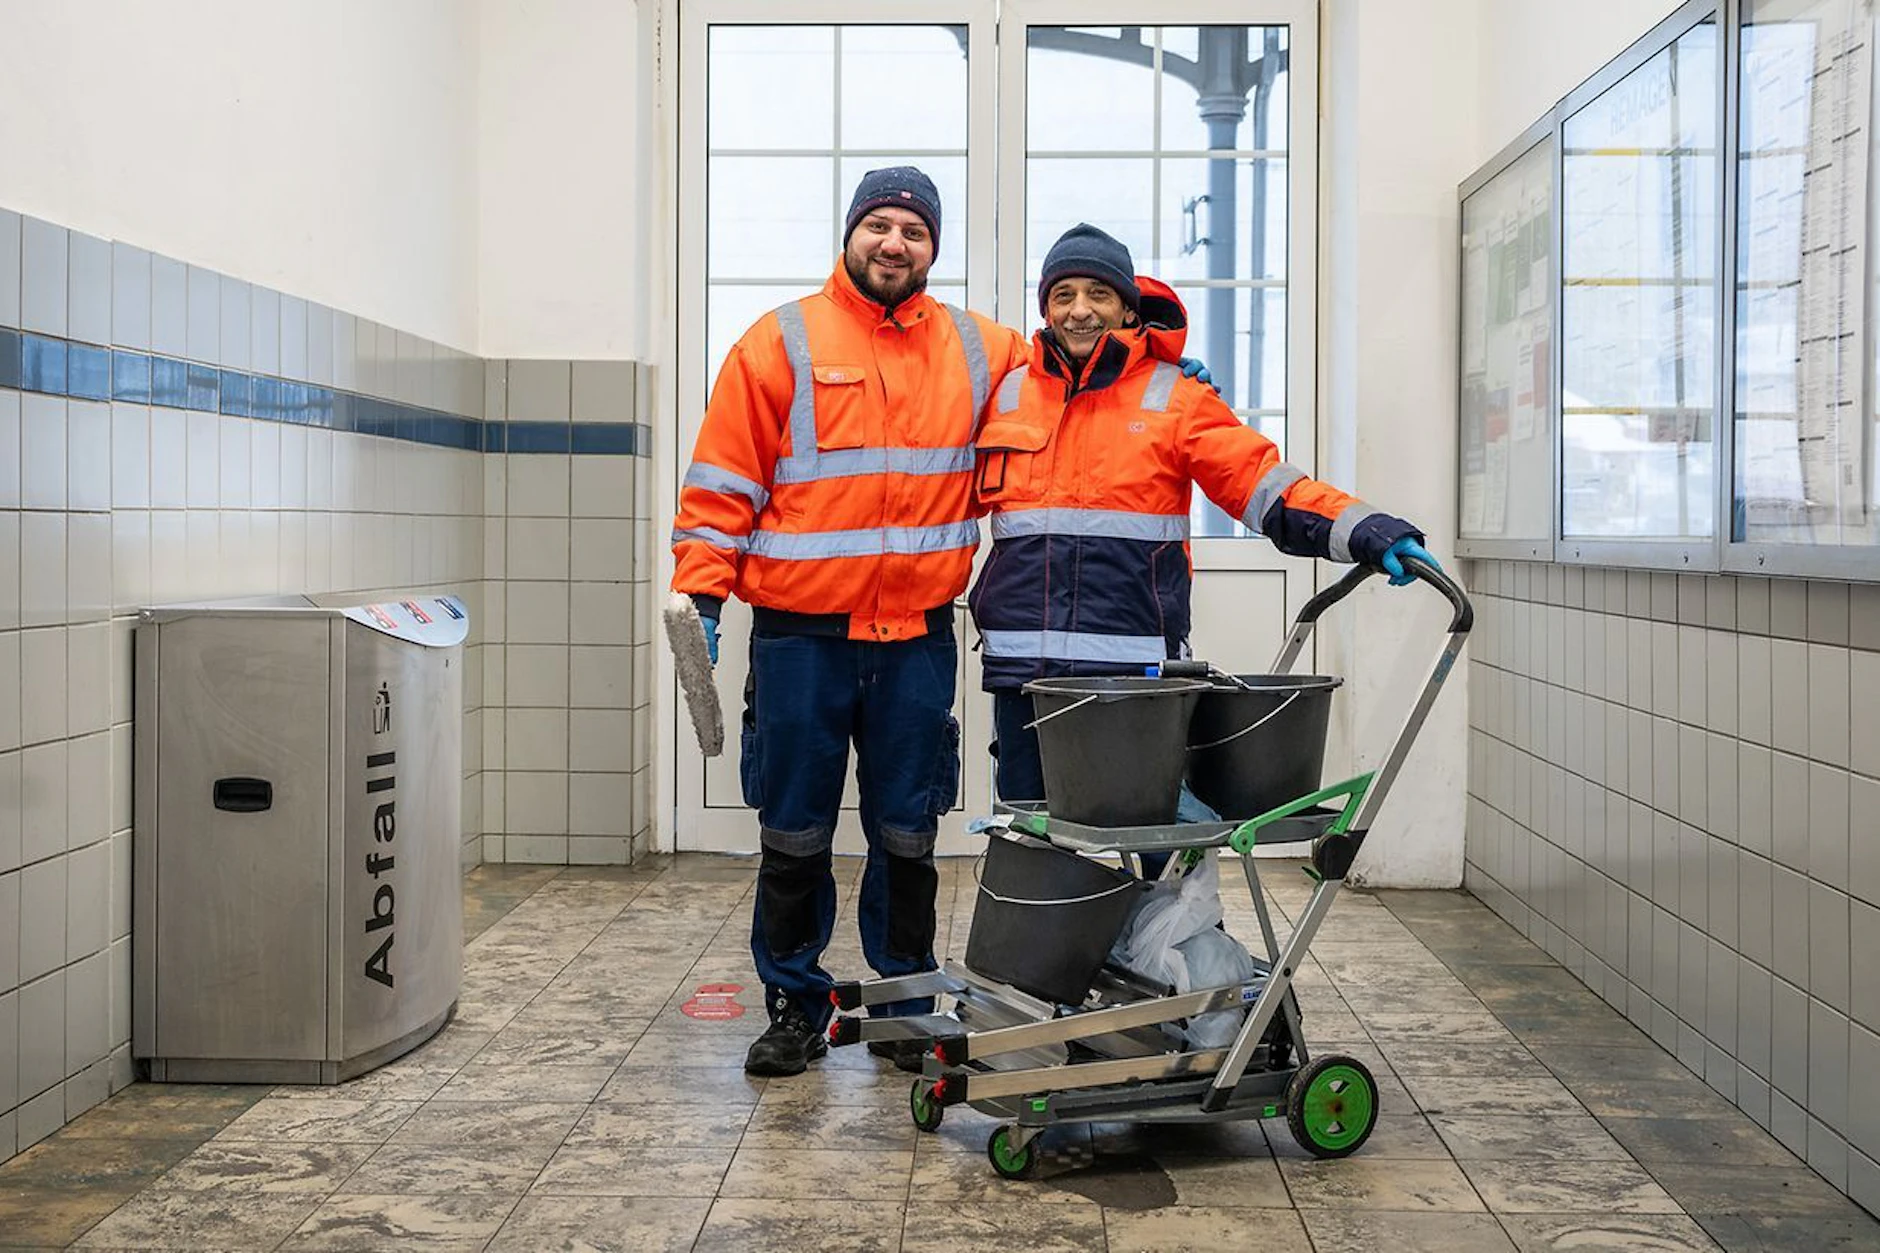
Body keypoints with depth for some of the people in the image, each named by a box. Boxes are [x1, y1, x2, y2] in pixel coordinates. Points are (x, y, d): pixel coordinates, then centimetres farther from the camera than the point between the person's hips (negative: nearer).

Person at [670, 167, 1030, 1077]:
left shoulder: (977, 352, 9)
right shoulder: (781, 343, 0)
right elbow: (724, 482, -1)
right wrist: (702, 594, -7)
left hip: (918, 637, 2)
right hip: (800, 635, -2)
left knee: (907, 834, 8)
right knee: (794, 835, 5)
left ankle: (906, 1010, 20)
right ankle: (794, 1009, 18)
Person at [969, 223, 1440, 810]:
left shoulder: (1172, 397, 6)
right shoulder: (1007, 396, 14)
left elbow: (1262, 481, -2)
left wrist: (1363, 531, -14)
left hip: (1137, 666, -2)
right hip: (1023, 664, 3)